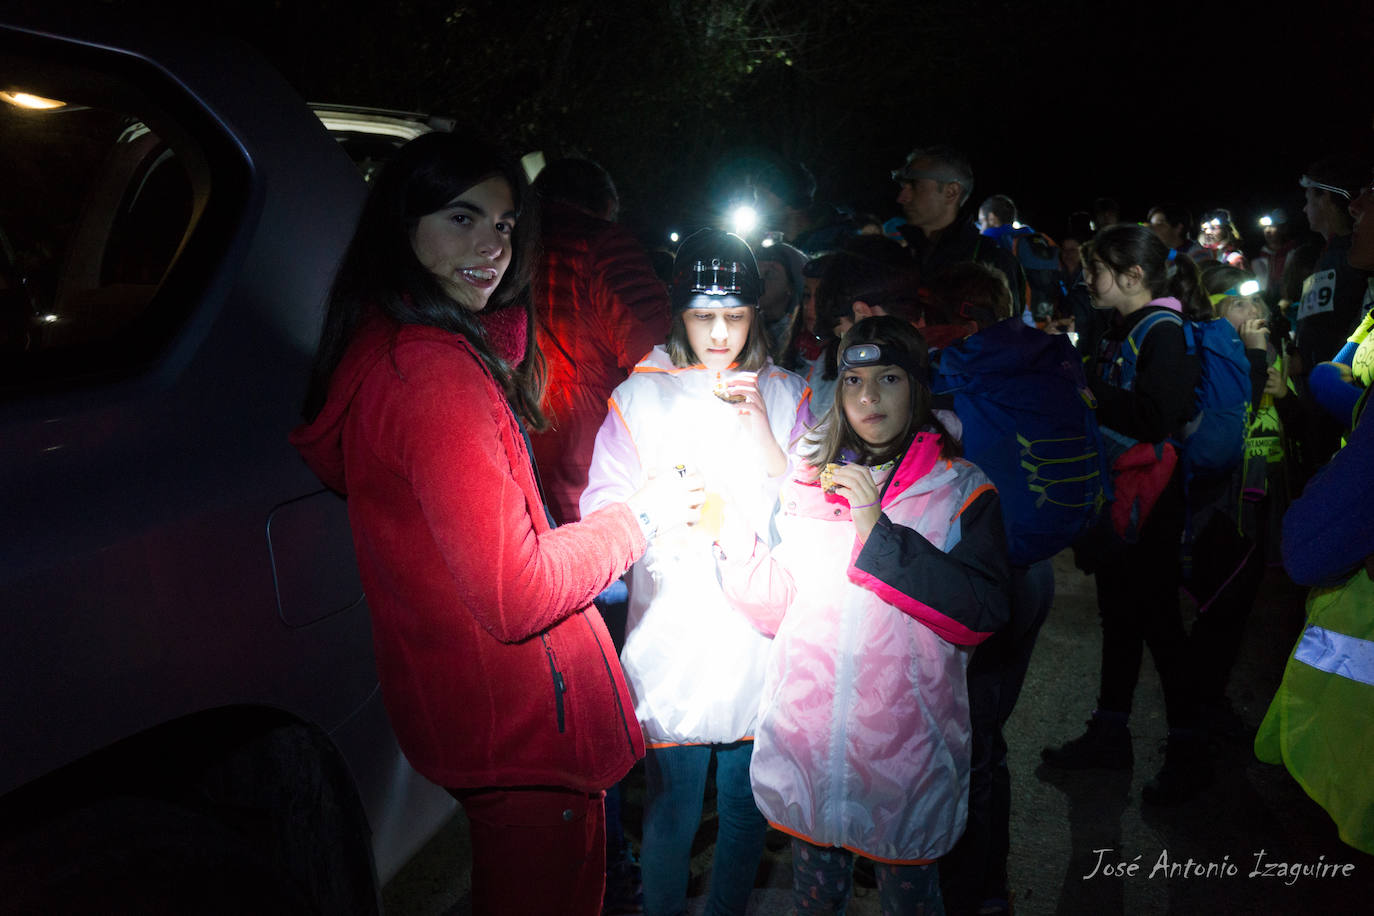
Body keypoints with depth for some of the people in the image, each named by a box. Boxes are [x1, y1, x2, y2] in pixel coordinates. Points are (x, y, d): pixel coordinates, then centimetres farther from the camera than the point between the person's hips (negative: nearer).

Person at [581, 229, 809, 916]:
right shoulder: (639, 396, 3)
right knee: (670, 804, 6)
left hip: (763, 635, 2)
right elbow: (601, 517, -2)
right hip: (672, 639, -1)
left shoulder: (787, 395, 6)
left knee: (747, 802, 13)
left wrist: (761, 429, -11)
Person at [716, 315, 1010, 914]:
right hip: (805, 730, 3)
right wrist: (732, 534, -12)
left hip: (905, 740, -2)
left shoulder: (960, 489, -2)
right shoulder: (809, 483, 9)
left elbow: (982, 612, -16)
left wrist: (878, 533, -20)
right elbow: (774, 607, 4)